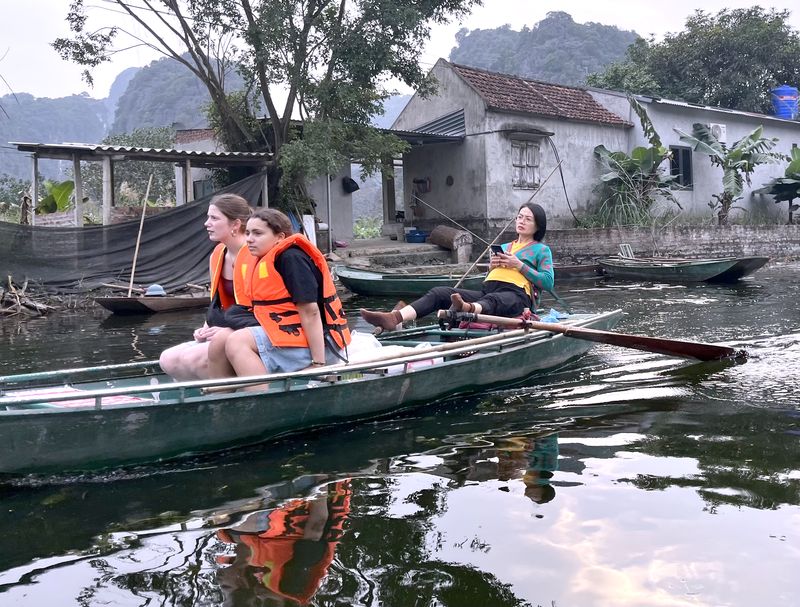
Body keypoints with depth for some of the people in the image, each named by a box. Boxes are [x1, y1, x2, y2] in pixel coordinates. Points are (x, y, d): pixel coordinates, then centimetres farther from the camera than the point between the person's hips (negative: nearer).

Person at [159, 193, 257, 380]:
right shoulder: (217, 256, 11)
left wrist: (227, 331, -21)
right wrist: (208, 328, 0)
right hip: (223, 337, 9)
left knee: (194, 358, -25)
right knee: (168, 360, -1)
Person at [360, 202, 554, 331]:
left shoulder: (541, 250, 15)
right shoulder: (503, 247, 34)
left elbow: (548, 283, 0)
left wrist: (519, 265, -4)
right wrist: (491, 266, 8)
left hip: (516, 295, -6)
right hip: (487, 291, 6)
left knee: (491, 299, -44)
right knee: (440, 292, -17)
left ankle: (467, 309, -81)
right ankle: (394, 318, -40)